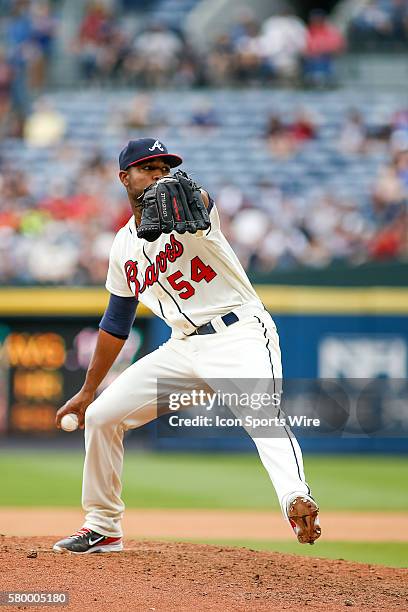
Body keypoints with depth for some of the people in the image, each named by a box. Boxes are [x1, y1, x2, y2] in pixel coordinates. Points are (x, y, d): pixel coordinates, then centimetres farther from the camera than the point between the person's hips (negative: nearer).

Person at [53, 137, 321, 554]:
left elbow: (198, 203, -35)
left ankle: (297, 502, -55)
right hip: (184, 346, 7)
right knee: (100, 416, 6)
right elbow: (116, 323, 22)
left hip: (239, 335, -7)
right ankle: (103, 528, 19)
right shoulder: (123, 246, 13)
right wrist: (87, 391, 23)